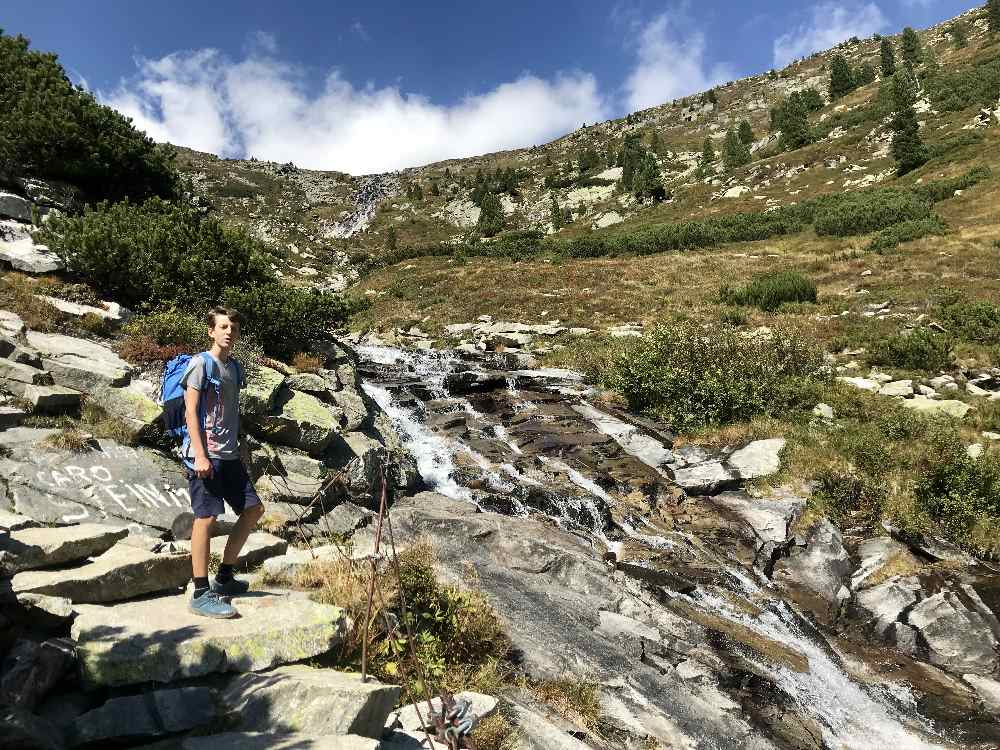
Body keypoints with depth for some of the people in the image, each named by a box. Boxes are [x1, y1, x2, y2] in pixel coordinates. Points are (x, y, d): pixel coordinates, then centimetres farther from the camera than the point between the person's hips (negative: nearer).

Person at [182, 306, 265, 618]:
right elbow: (190, 411, -12)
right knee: (206, 518, -5)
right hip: (206, 455, -8)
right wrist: (200, 454, -18)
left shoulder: (234, 367, 15)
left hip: (230, 455, 9)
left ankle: (224, 578, 22)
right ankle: (201, 594, 3)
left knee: (253, 510, 11)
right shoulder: (201, 364, -7)